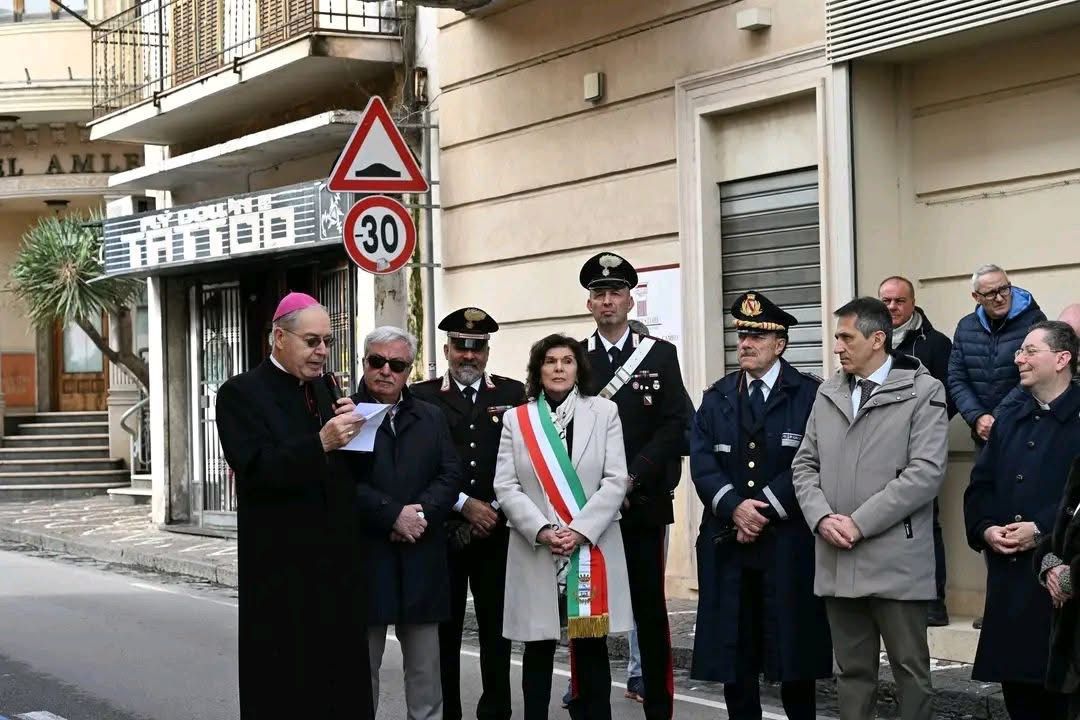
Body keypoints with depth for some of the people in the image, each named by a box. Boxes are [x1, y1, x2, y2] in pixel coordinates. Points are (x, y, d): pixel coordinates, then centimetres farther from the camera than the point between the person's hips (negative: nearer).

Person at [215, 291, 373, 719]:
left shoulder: (326, 387, 14)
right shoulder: (242, 393, -6)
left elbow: (345, 465, 13)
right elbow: (254, 469, -18)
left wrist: (349, 426, -6)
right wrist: (319, 443, -28)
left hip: (336, 555, 6)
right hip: (281, 561, -6)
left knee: (340, 667, 6)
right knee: (286, 679, -1)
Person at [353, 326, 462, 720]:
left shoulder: (432, 417, 13)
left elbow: (451, 475, 4)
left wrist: (421, 513, -13)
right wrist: (394, 515, -17)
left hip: (421, 558, 4)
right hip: (364, 556, -4)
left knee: (425, 669, 9)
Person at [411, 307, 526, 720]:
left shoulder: (513, 393, 8)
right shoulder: (422, 397, 3)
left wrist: (496, 509, -4)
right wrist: (465, 506, -10)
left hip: (497, 530, 1)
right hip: (443, 529, -1)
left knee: (496, 627, 5)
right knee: (444, 629, 3)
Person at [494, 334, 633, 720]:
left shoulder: (604, 412, 4)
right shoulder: (517, 419, 7)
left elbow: (615, 480, -3)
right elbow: (505, 486, 0)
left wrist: (580, 531, -14)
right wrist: (542, 531, -13)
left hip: (592, 548, -1)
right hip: (535, 550, 1)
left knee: (591, 646, 3)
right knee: (539, 646, 5)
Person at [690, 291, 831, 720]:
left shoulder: (809, 395, 1)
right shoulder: (717, 398, 12)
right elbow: (702, 462, 2)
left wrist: (765, 508, -15)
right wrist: (735, 507, -14)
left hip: (788, 544, -3)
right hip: (727, 543, 3)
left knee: (793, 651, 2)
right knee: (733, 652, 5)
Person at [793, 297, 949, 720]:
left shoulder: (922, 391, -3)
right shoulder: (828, 394, 15)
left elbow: (926, 472, -12)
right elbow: (805, 465, 14)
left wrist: (860, 523, -14)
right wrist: (822, 517, -6)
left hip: (896, 561, -5)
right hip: (837, 562, 5)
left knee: (911, 672, 2)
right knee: (852, 672, 11)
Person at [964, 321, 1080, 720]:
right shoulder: (1008, 422, 19)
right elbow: (979, 487, 14)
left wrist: (1042, 530, -18)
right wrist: (985, 529, -4)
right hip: (1008, 578, 6)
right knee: (1017, 688, 8)